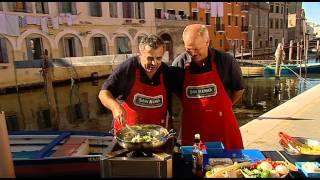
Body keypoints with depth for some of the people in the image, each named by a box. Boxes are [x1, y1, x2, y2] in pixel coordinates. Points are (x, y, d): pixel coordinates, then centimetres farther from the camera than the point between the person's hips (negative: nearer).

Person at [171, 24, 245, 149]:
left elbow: (239, 89, 8)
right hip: (191, 128, 1)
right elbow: (174, 93, 9)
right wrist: (191, 108, 6)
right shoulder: (179, 64, -4)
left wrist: (222, 107, 6)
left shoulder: (225, 61, -5)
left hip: (223, 126, 0)